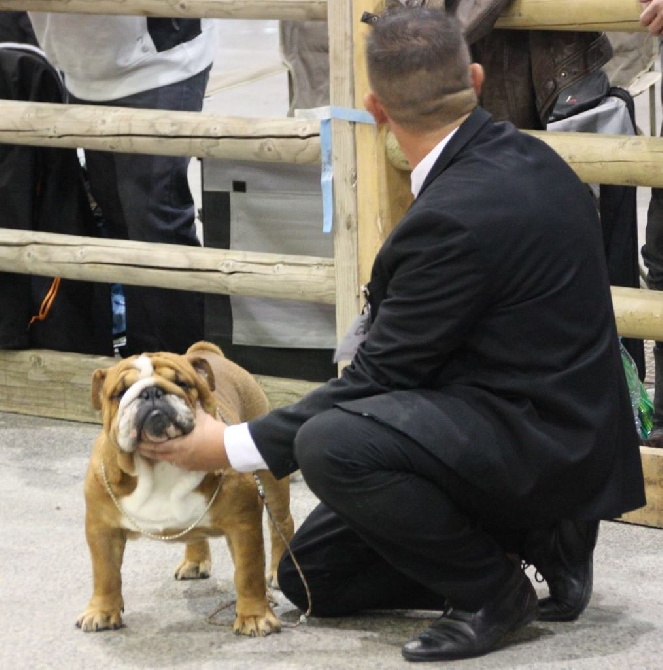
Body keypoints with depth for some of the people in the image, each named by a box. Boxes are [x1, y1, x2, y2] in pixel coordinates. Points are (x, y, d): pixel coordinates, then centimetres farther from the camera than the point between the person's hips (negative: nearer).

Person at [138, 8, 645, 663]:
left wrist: (231, 446, -14)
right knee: (310, 574, 10)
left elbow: (379, 376, -18)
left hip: (541, 448, -10)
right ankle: (534, 538, 10)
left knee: (330, 444, -31)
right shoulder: (519, 155, 5)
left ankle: (494, 592, -11)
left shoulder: (458, 214, -25)